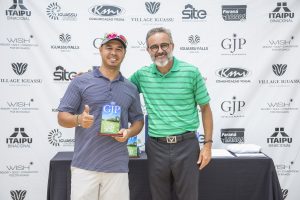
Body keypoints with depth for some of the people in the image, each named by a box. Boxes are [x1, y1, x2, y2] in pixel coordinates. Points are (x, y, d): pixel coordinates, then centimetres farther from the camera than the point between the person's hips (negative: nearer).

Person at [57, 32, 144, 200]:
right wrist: (79, 119, -21)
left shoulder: (131, 88, 10)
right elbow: (62, 117, 1)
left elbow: (138, 120, 17)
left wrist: (129, 133, -5)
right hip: (84, 165, -2)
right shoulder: (81, 82, 1)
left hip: (117, 166, 3)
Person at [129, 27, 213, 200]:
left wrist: (208, 144, -3)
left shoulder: (191, 72, -5)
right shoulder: (142, 75, 2)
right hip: (156, 147, 3)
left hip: (186, 145, -2)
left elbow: (205, 108, 2)